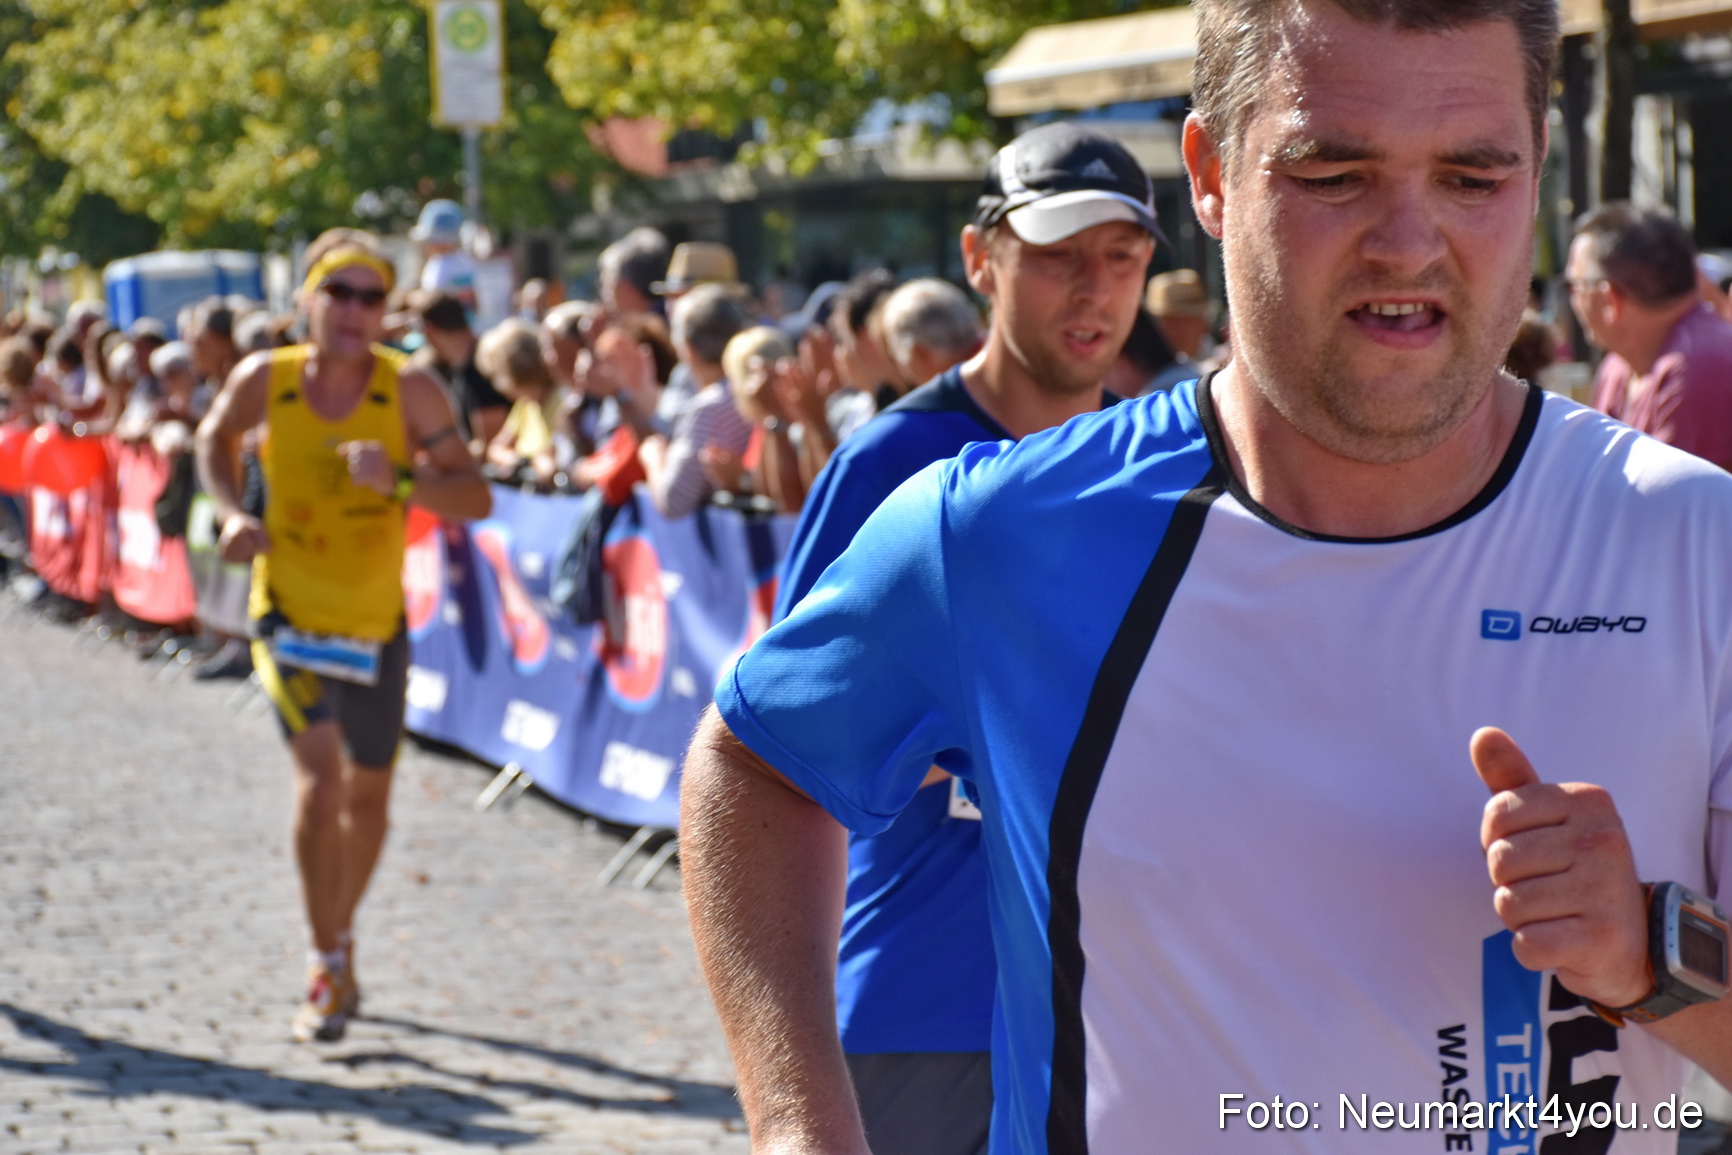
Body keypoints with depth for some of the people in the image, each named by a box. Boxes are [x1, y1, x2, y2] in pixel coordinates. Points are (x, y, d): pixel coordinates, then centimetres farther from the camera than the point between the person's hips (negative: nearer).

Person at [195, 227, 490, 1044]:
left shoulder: (410, 391, -15)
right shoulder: (265, 381, -12)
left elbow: (475, 497, -17)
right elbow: (216, 438, 10)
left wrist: (400, 481, -34)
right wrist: (231, 512, -6)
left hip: (377, 622, 1)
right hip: (289, 611, -1)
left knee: (368, 794, 14)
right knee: (320, 772, -20)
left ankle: (339, 941, 40)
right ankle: (329, 966, -9)